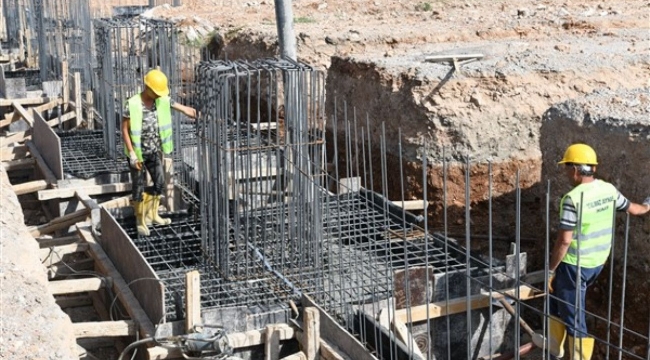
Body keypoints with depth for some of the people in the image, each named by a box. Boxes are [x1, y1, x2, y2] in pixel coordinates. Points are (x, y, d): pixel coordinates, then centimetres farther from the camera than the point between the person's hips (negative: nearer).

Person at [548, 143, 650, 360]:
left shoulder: (573, 199, -22)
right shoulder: (608, 190, 0)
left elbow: (564, 241, -22)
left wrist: (551, 269, -12)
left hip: (574, 265, -8)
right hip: (597, 263, 8)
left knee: (573, 318, 3)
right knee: (557, 302, 25)